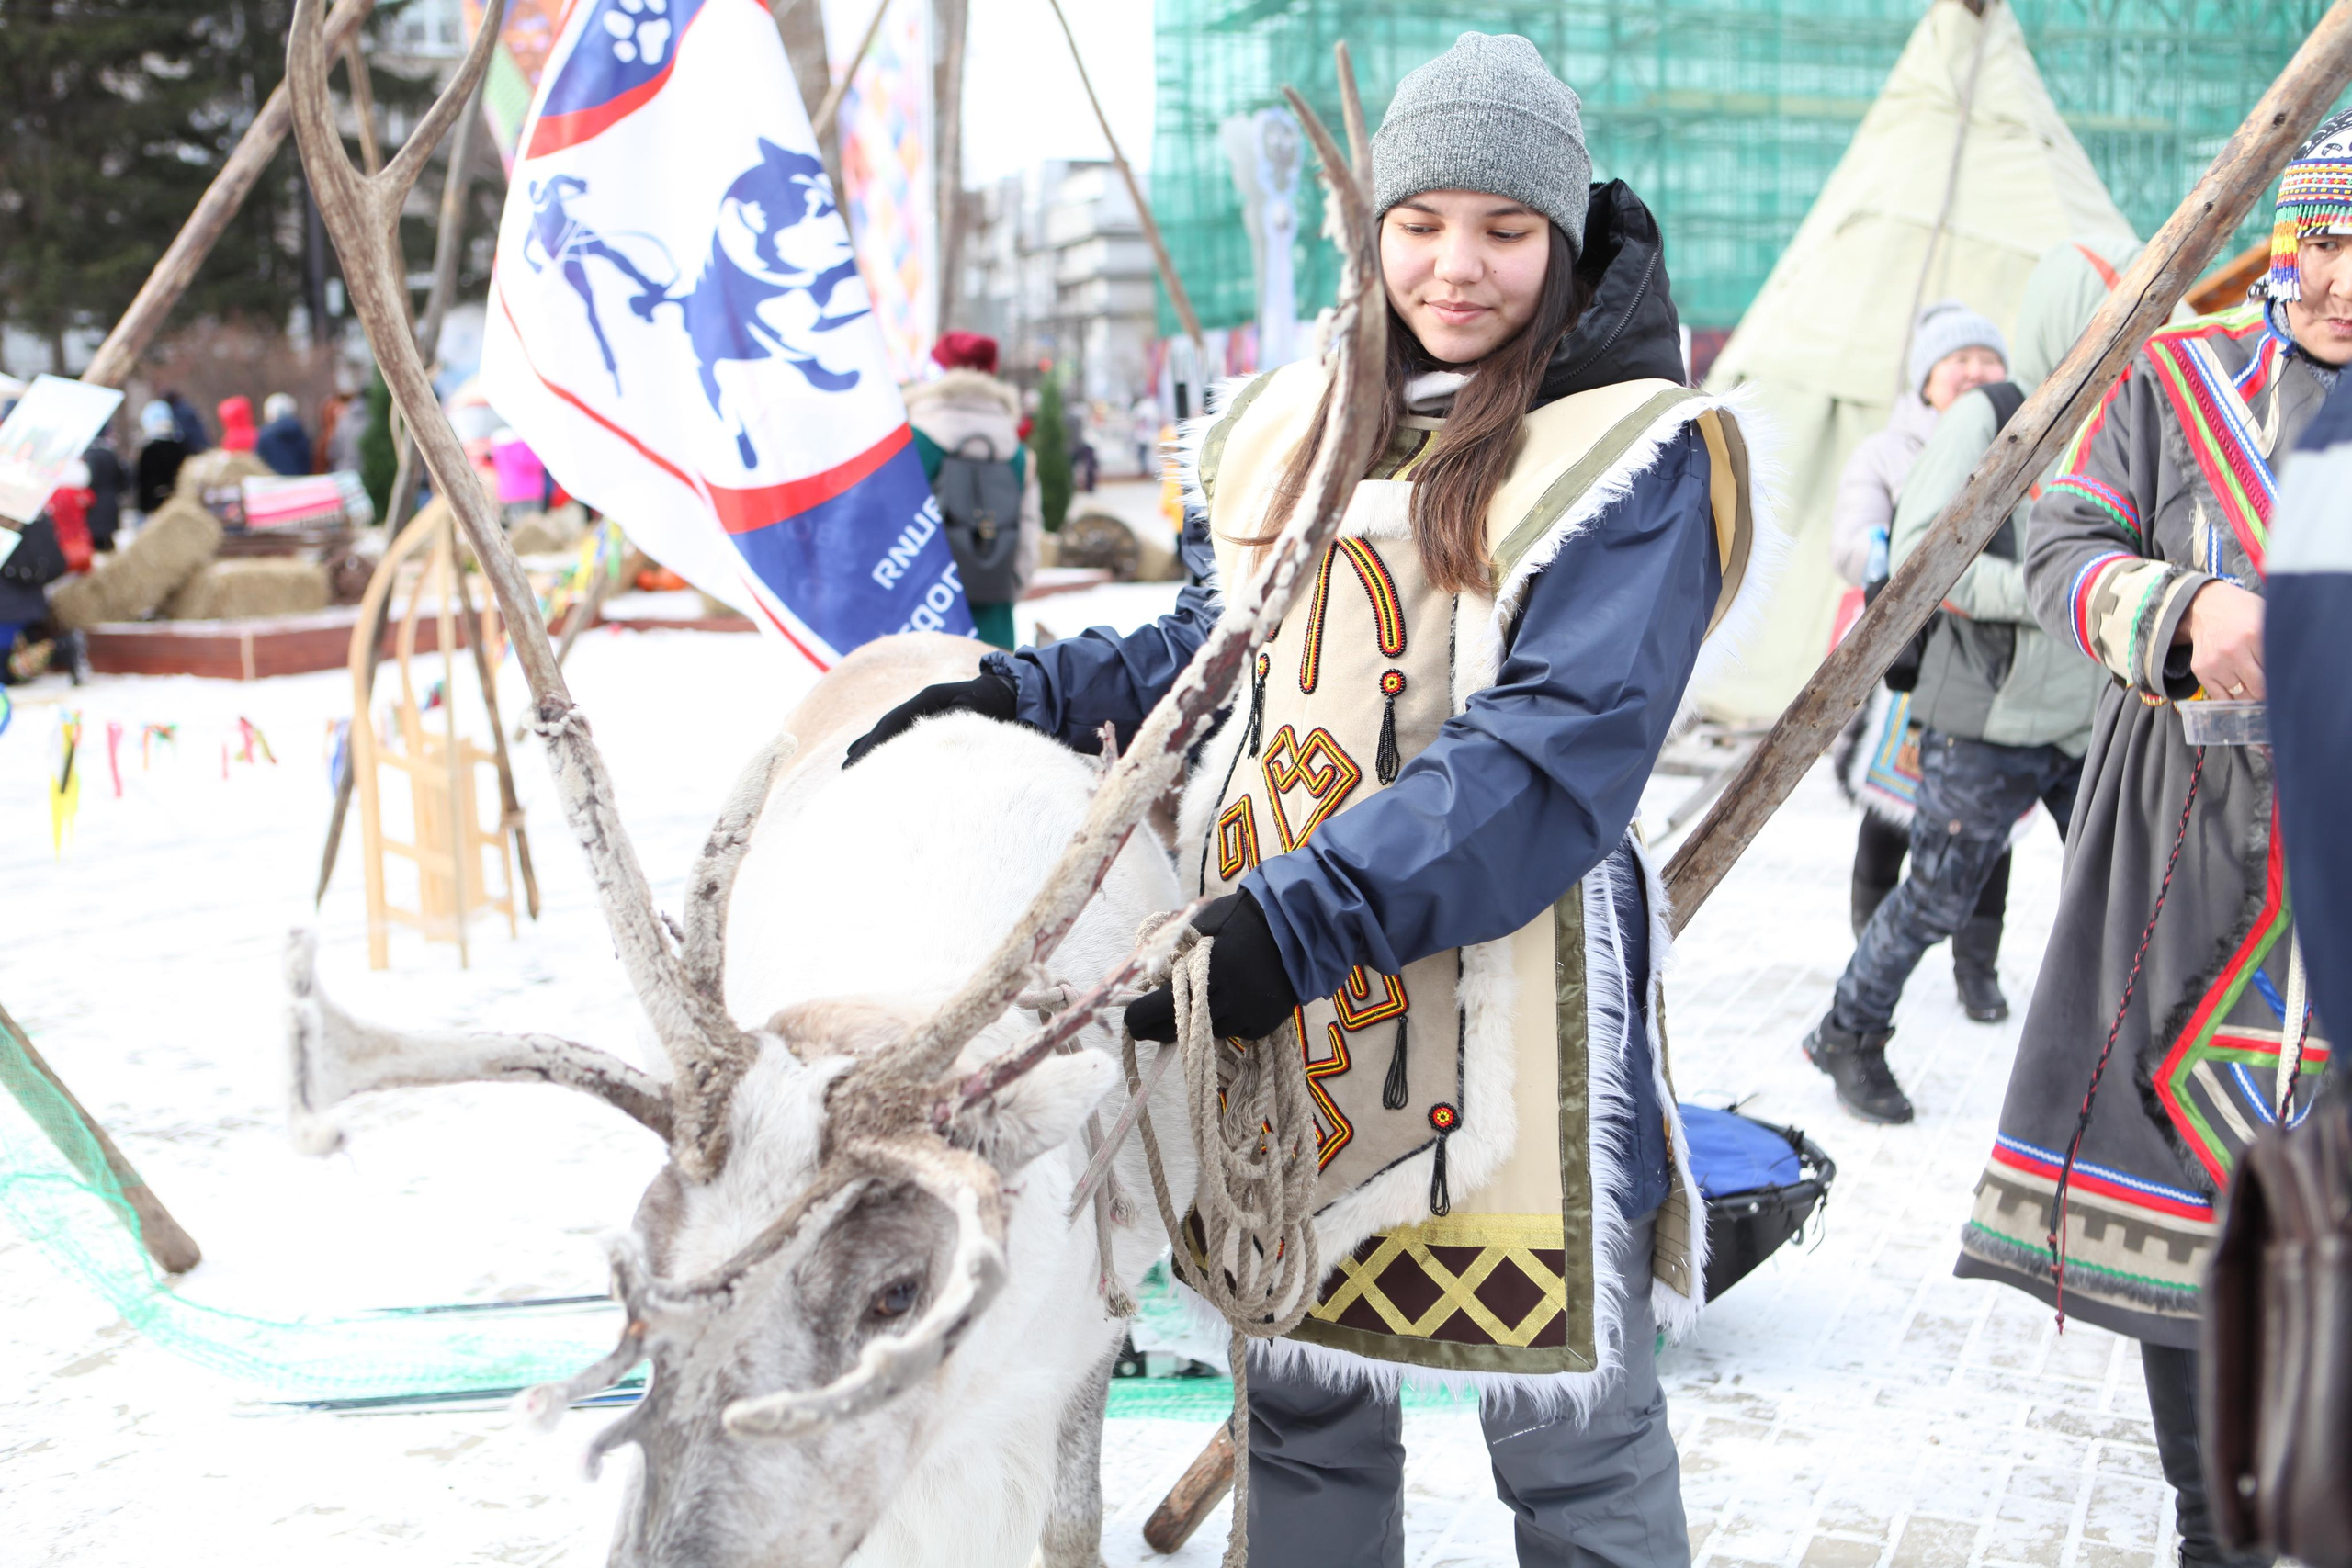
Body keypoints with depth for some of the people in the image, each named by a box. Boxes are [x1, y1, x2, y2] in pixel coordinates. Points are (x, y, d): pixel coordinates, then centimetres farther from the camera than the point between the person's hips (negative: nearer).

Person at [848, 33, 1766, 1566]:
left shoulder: (1633, 456, -7)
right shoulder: (1292, 423, 12)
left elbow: (1557, 750, -17)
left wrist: (1305, 921, -26)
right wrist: (1027, 692, 3)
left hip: (1497, 990, -5)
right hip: (1271, 992, 5)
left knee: (1570, 1432, 7)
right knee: (1303, 1393, 15)